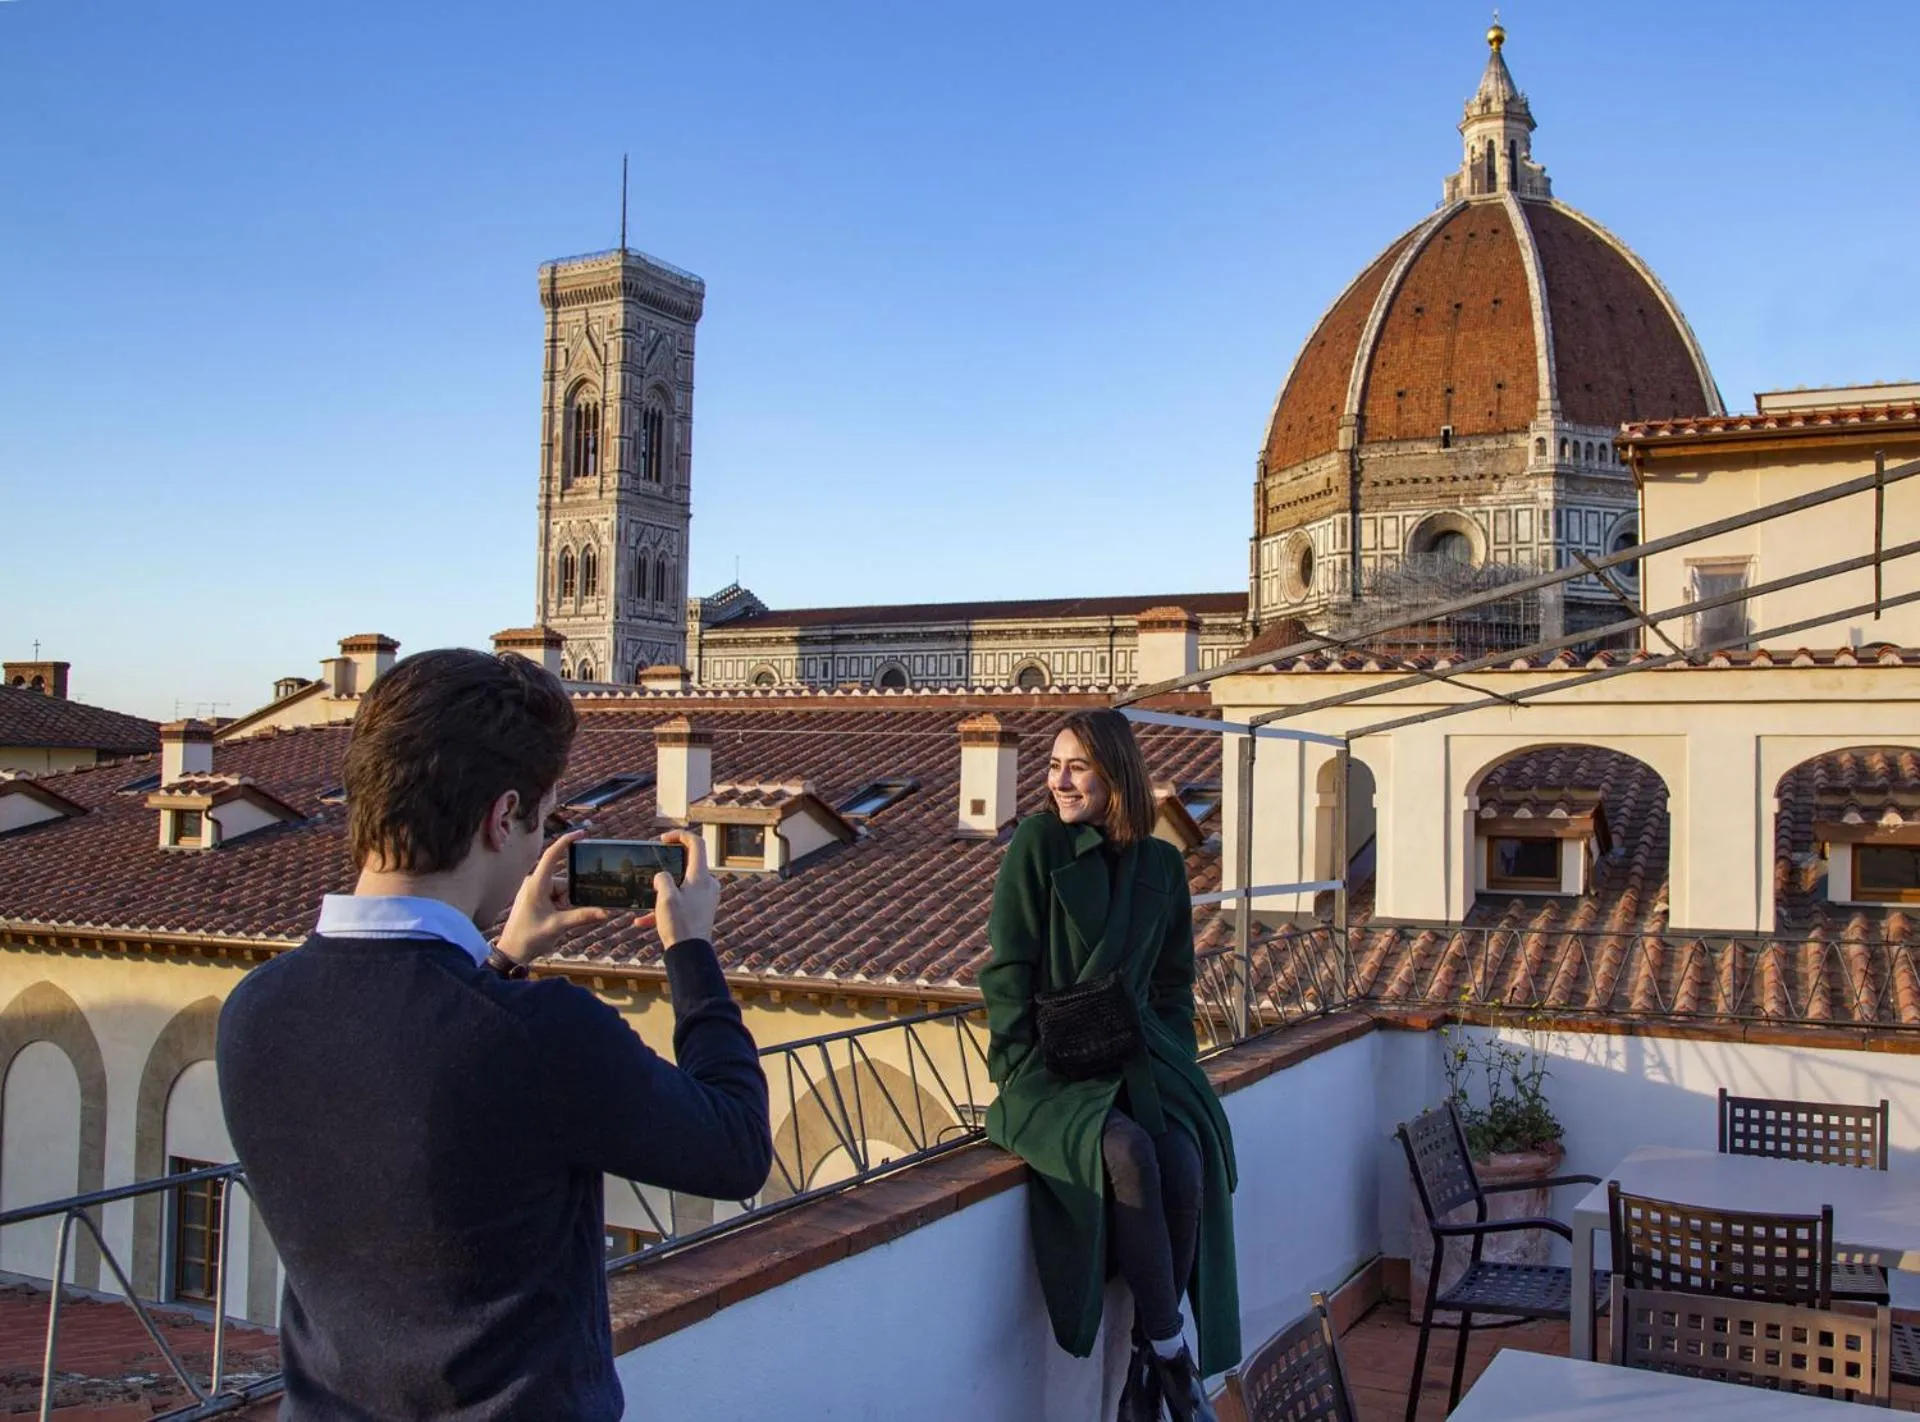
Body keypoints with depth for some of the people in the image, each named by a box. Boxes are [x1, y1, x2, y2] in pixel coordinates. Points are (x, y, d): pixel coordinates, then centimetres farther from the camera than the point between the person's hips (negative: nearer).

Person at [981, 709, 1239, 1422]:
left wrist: (1171, 1065, 3)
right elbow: (1007, 974, -4)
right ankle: (1173, 1353, -18)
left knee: (1185, 1159, -28)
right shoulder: (1038, 843, -2)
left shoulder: (1161, 865, 11)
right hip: (1049, 1069, -3)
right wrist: (1029, 1071, -12)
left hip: (1137, 1055, 4)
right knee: (1128, 1153, -34)